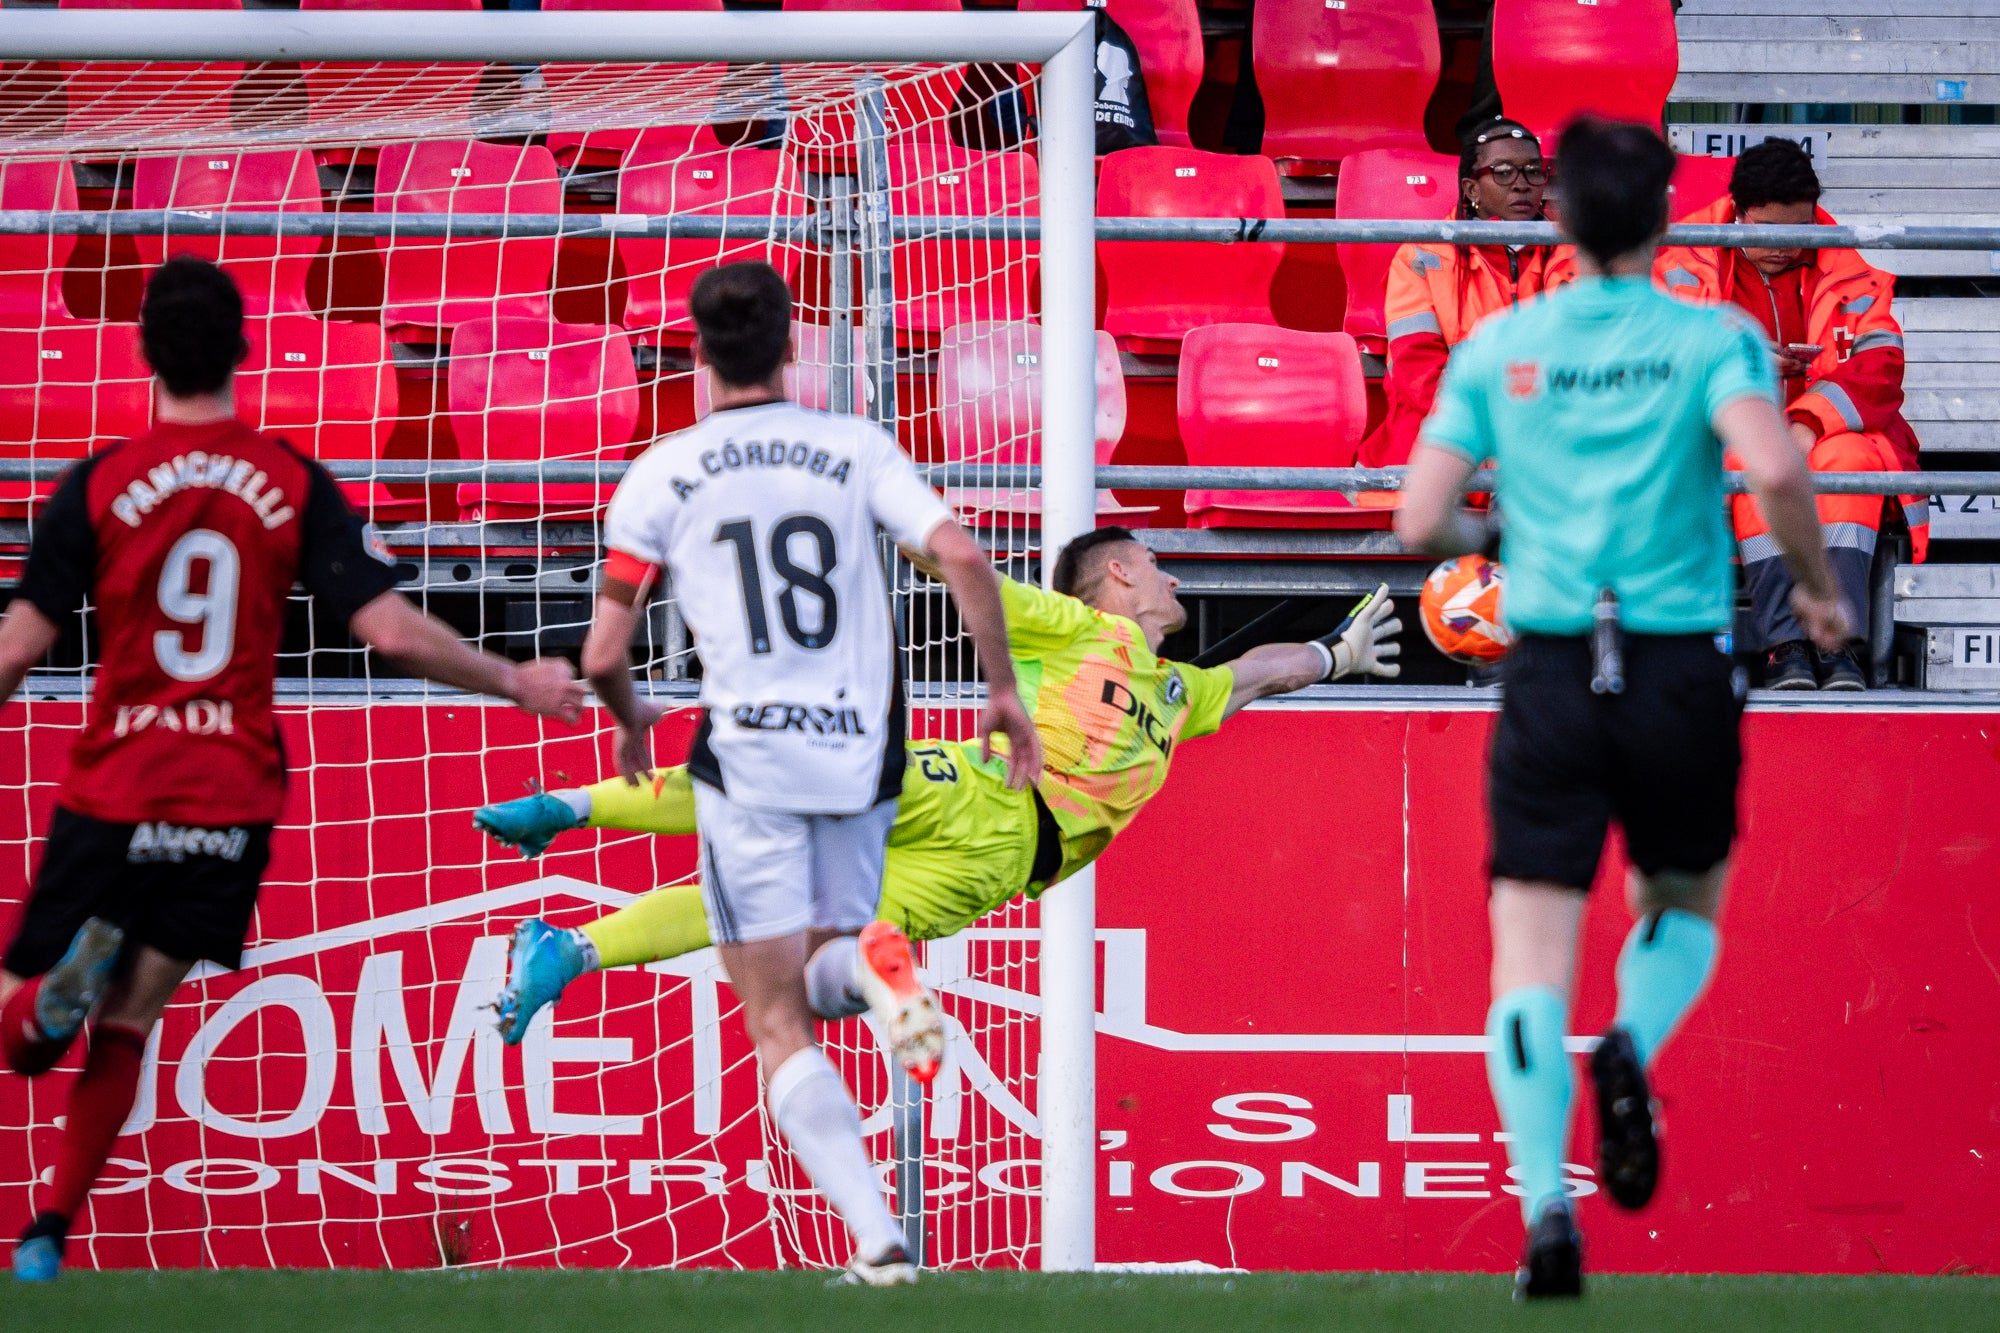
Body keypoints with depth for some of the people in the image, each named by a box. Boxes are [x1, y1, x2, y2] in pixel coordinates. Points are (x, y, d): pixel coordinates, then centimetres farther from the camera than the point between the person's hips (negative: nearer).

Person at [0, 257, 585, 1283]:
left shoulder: (99, 485, -3)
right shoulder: (295, 484, 0)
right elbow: (390, 629, -5)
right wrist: (515, 683, 9)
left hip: (110, 800, -2)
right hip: (232, 807, 2)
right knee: (126, 1025, 13)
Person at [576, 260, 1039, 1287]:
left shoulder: (661, 476, 2)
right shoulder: (854, 449, 5)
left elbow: (602, 653, 2)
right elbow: (962, 557, -7)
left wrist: (630, 720, 24)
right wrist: (1003, 690, 5)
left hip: (749, 756, -3)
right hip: (861, 754, 3)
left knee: (776, 1020, 0)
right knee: (820, 961, 23)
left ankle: (877, 1238, -19)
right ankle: (870, 959, -17)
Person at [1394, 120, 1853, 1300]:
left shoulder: (1497, 349, 6)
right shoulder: (1712, 338, -1)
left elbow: (1420, 521, 3)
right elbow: (1774, 466, -19)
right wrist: (1818, 587, -2)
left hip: (1550, 671, 1)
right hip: (1683, 668, -1)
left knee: (1531, 967, 0)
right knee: (1683, 909, 23)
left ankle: (1546, 1205, -20)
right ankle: (1632, 1052, -10)